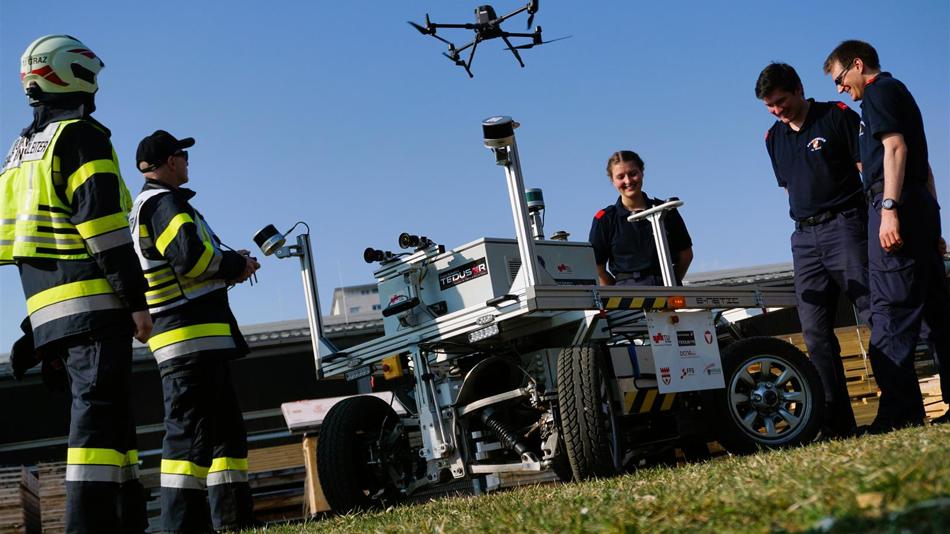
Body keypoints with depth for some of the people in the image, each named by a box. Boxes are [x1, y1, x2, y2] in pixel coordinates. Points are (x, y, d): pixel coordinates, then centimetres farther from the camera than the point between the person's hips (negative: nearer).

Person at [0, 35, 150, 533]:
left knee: (106, 410, 13)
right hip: (94, 300, -9)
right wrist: (137, 298, -16)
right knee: (98, 406, -13)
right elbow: (101, 221, -15)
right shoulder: (80, 135, -5)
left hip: (46, 305, 9)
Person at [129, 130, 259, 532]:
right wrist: (236, 265, -7)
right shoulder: (165, 202, -9)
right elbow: (190, 255, -23)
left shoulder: (144, 207, 24)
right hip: (193, 336, -11)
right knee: (190, 432, -12)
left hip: (200, 340, 11)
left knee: (225, 428, 15)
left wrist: (230, 262, 15)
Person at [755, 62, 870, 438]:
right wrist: (804, 220, 13)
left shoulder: (838, 116, 0)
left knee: (875, 314, -10)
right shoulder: (774, 138, 16)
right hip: (805, 237, 6)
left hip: (845, 224, -6)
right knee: (815, 332, 0)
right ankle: (837, 424, 3)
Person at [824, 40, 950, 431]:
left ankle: (899, 411, -17)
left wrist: (889, 208, -24)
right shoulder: (899, 93, 28)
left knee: (890, 310, -13)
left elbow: (895, 147, -17)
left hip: (896, 203, -10)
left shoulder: (879, 91, -2)